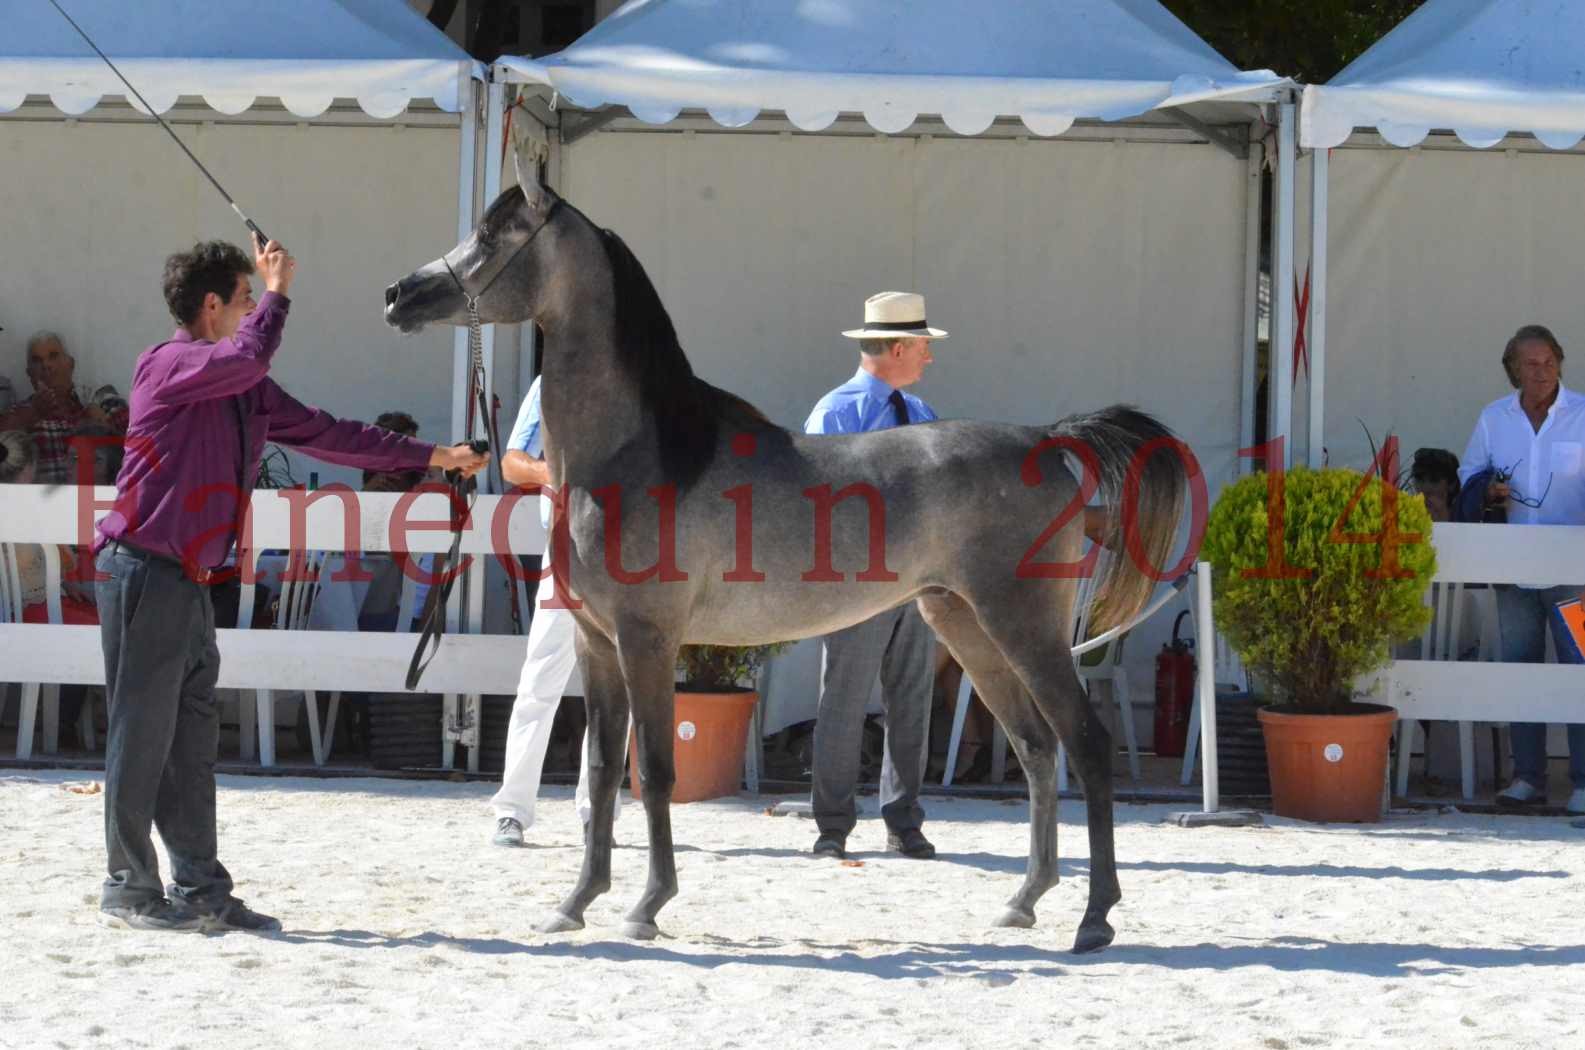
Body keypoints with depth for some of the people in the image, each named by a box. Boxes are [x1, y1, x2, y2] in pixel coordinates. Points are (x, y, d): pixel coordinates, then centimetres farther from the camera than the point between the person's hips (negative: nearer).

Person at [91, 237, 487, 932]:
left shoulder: (246, 390, 16)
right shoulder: (168, 365, -10)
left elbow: (323, 433, 20)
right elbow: (249, 355, -29)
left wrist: (432, 457, 20)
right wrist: (277, 292, -11)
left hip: (189, 580, 9)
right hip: (144, 569, -9)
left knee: (192, 740, 10)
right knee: (143, 733, -5)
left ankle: (201, 889, 14)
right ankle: (129, 888, 0)